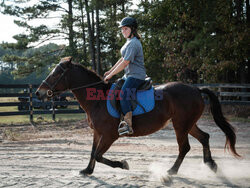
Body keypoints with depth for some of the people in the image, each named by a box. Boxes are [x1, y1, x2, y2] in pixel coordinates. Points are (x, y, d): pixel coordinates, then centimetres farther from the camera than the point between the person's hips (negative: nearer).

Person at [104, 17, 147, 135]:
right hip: (129, 75, 11)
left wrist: (110, 75, -16)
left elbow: (124, 63, -21)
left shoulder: (133, 43, -17)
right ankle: (122, 118, 19)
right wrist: (110, 71, 18)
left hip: (136, 76, -11)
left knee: (123, 95, -28)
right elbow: (122, 59, 23)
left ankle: (128, 126, -33)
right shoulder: (129, 42, 17)